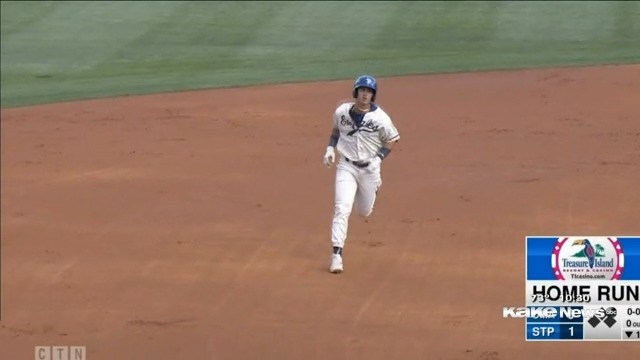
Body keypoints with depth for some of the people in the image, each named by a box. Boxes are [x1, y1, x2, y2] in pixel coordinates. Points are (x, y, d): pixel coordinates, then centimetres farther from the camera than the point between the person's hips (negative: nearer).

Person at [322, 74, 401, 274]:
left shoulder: (380, 118, -14)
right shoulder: (342, 112, -6)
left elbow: (392, 140, -1)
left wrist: (378, 158, -12)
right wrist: (330, 148, -1)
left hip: (369, 168, 0)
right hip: (346, 166, 0)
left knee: (364, 211, 15)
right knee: (342, 209, -16)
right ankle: (337, 253, -17)